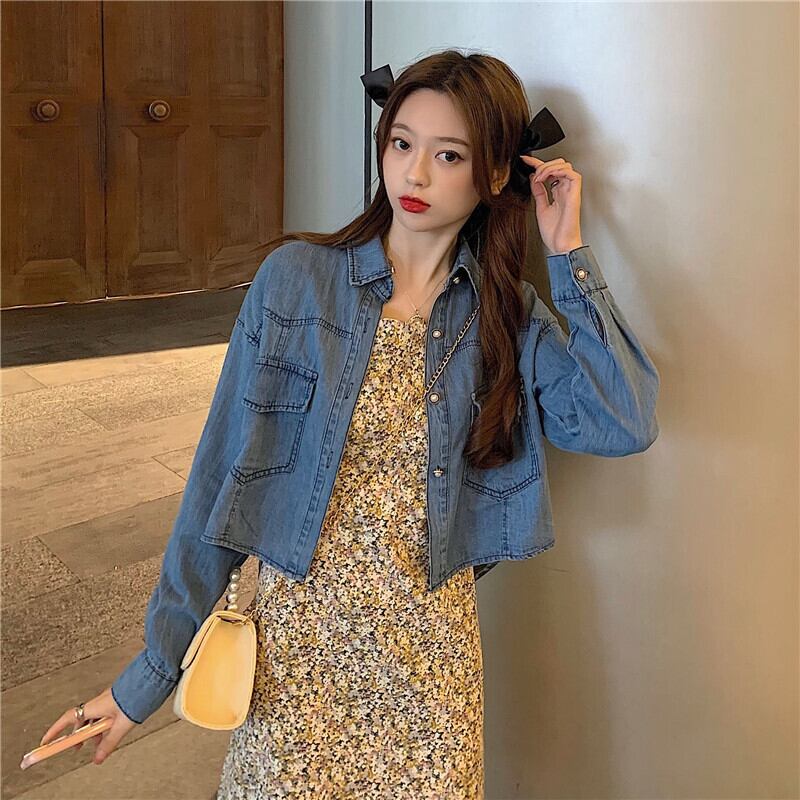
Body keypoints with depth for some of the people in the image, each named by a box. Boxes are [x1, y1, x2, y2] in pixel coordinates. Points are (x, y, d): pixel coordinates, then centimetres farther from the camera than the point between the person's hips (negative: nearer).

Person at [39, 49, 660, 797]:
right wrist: (155, 664, -4)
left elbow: (625, 423, -16)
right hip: (297, 630, -1)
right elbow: (223, 474, -6)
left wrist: (568, 254, -12)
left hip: (431, 646, 2)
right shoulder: (295, 279, -8)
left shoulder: (508, 317, -2)